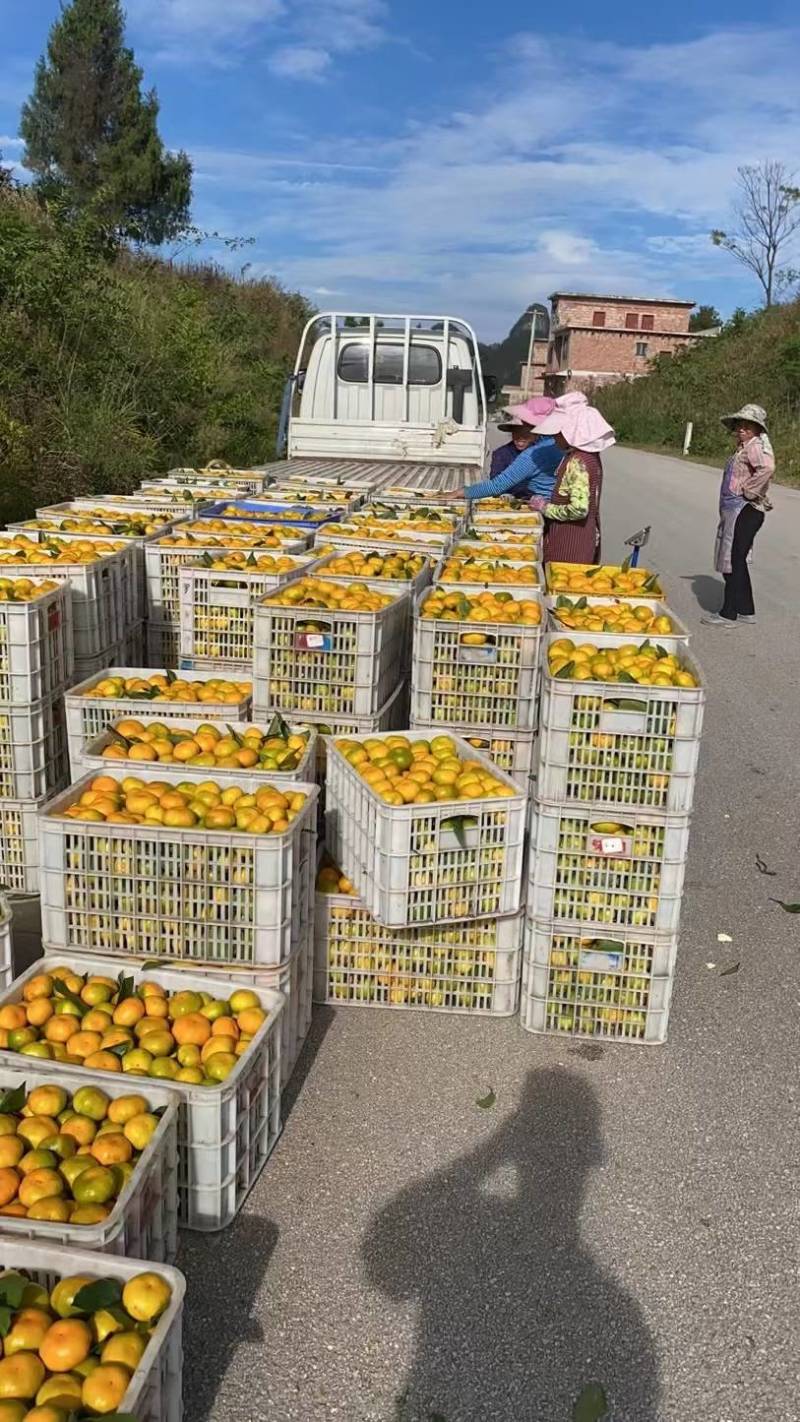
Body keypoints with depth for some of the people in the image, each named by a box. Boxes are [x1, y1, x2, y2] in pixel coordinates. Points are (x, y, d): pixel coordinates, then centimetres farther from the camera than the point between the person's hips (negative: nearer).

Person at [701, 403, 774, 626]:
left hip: (744, 511, -10)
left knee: (732, 561, -5)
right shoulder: (743, 447, 16)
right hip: (735, 510, 10)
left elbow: (767, 467, -34)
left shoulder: (755, 446, -14)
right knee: (736, 561, 16)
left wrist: (748, 491, -24)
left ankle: (728, 614, 1)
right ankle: (746, 610, 24)